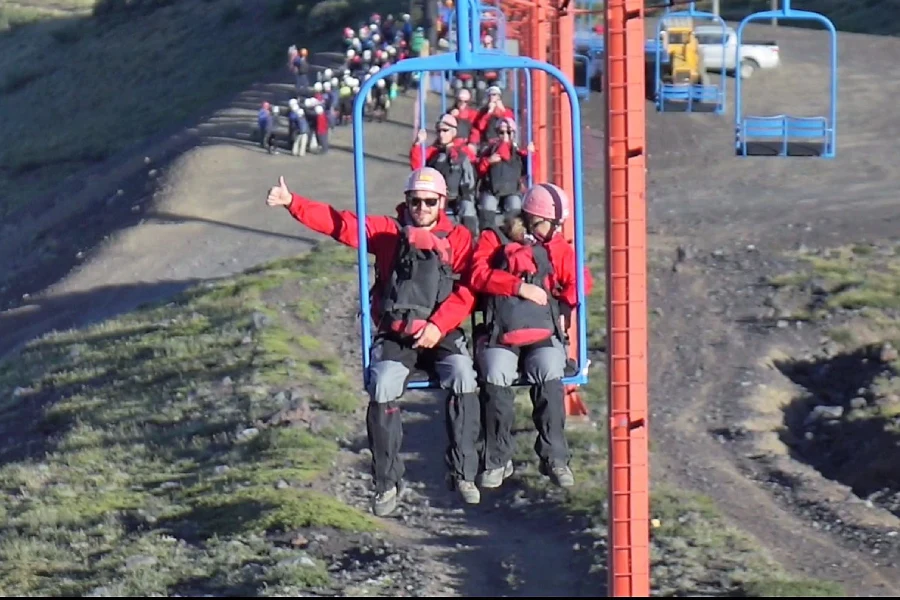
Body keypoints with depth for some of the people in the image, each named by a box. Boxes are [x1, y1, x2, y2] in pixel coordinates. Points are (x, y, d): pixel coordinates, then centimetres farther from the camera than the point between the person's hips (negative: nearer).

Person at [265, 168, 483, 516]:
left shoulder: (458, 238, 8)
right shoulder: (387, 231, 12)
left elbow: (467, 290, -2)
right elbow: (337, 222, 5)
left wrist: (438, 326, -15)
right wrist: (291, 202, -7)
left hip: (442, 335, -1)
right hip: (395, 336, 1)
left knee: (463, 379, -28)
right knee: (383, 391, -25)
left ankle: (463, 474, -16)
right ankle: (387, 483, -11)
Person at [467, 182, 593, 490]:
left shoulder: (558, 247, 19)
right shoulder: (493, 239, 12)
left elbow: (578, 281, 10)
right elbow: (478, 274, -4)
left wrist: (563, 311, -6)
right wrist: (519, 286, -11)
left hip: (543, 334, 2)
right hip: (499, 336, -1)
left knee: (549, 374, -30)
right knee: (496, 376, -31)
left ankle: (555, 457, -18)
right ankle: (498, 460, -15)